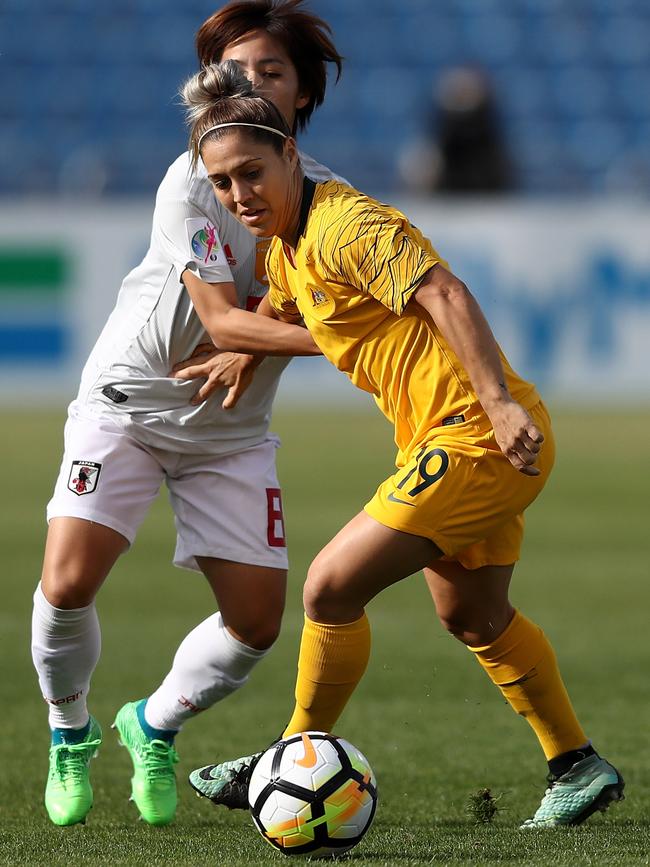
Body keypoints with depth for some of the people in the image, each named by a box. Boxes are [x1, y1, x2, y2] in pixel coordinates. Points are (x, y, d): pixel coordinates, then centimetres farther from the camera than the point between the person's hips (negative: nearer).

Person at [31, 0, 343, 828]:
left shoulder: (323, 196, -4)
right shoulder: (192, 182, -19)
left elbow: (299, 309, -3)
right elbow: (221, 317, -24)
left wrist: (253, 347, -24)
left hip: (231, 426, 4)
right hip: (127, 397, -4)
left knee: (256, 620, -5)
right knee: (68, 580, -19)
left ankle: (155, 726, 24)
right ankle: (69, 735, 11)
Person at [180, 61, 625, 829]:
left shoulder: (344, 225, -18)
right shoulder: (287, 246, 12)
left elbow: (446, 295, -28)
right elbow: (274, 315, 35)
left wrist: (500, 402, -34)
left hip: (474, 435, -11)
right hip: (453, 440, 11)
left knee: (330, 590, -11)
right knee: (473, 616, 26)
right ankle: (578, 768, 37)